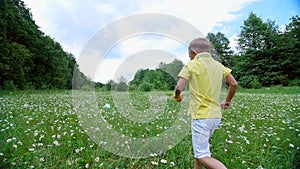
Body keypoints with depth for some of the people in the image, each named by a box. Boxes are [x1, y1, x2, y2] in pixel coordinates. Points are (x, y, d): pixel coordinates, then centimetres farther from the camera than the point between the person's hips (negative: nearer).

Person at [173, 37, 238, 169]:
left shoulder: (192, 65, -8)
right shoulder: (218, 65, 9)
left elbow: (178, 88, -16)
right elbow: (234, 84, 10)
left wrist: (177, 96, 6)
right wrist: (227, 101, 24)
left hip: (201, 116, -7)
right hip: (216, 115, 8)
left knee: (203, 156, -1)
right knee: (200, 148, 23)